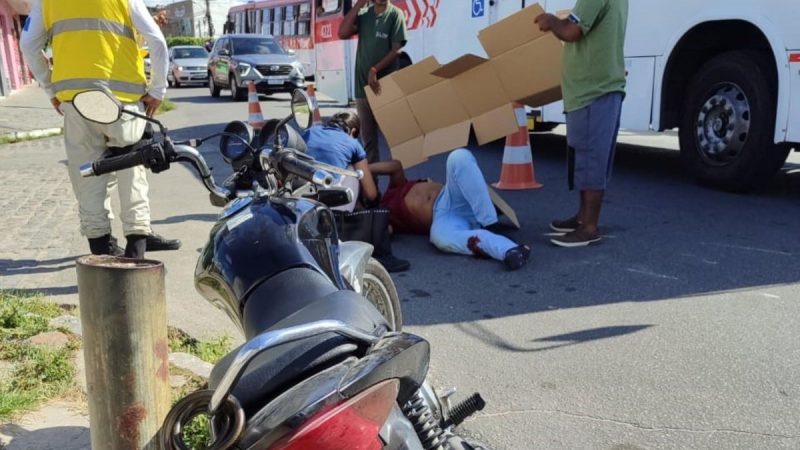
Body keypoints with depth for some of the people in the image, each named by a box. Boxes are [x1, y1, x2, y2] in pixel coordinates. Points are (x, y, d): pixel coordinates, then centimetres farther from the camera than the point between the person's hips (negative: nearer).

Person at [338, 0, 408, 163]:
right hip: (362, 86, 4)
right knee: (368, 138, 10)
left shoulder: (395, 14, -2)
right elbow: (342, 33, -3)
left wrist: (375, 70, -19)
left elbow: (396, 50, -9)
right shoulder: (363, 14, 11)